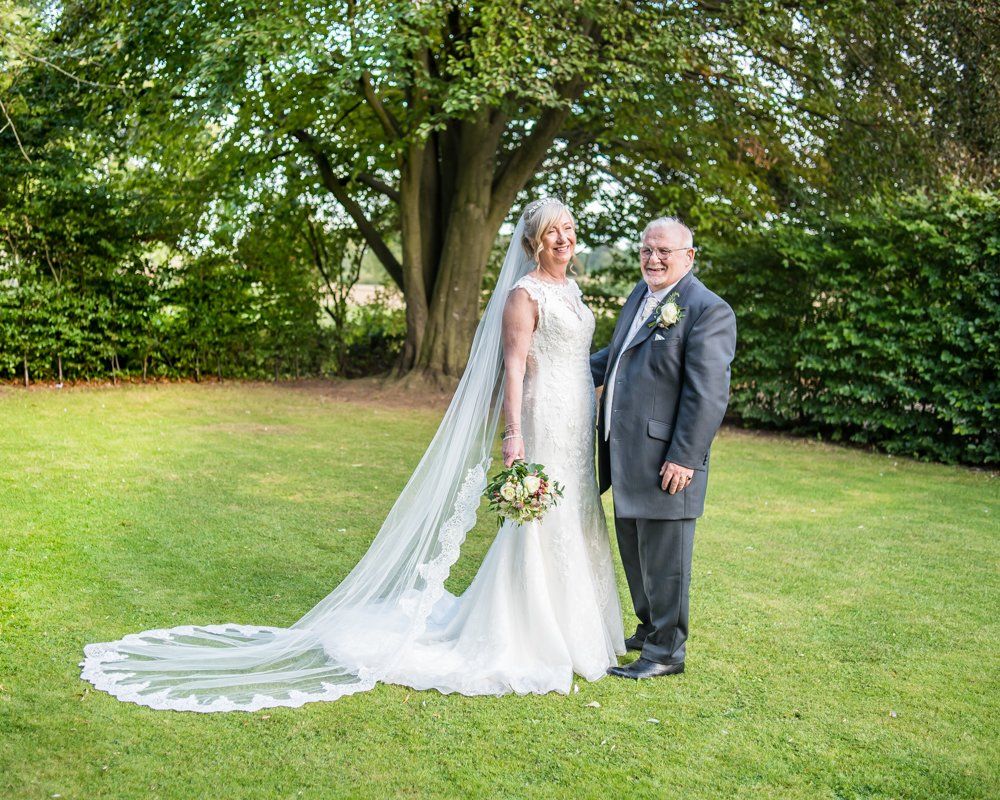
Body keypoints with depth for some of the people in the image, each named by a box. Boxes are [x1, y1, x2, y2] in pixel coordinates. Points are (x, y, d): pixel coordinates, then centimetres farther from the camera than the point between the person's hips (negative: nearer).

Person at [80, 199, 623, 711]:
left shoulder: (569, 288, 16)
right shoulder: (524, 293, -11)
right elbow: (513, 366, -17)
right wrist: (514, 433, -26)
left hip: (577, 427, 9)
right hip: (540, 422, -9)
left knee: (572, 526, 13)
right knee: (537, 528, -5)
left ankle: (566, 634, 26)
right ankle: (523, 642, 6)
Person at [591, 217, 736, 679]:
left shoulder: (708, 310, -14)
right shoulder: (642, 294, 13)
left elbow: (709, 394, -19)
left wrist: (683, 459, -21)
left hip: (665, 459, -9)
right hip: (625, 454, 9)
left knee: (662, 556, 2)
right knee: (633, 551, 20)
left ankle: (666, 653, 16)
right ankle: (649, 630, 37)